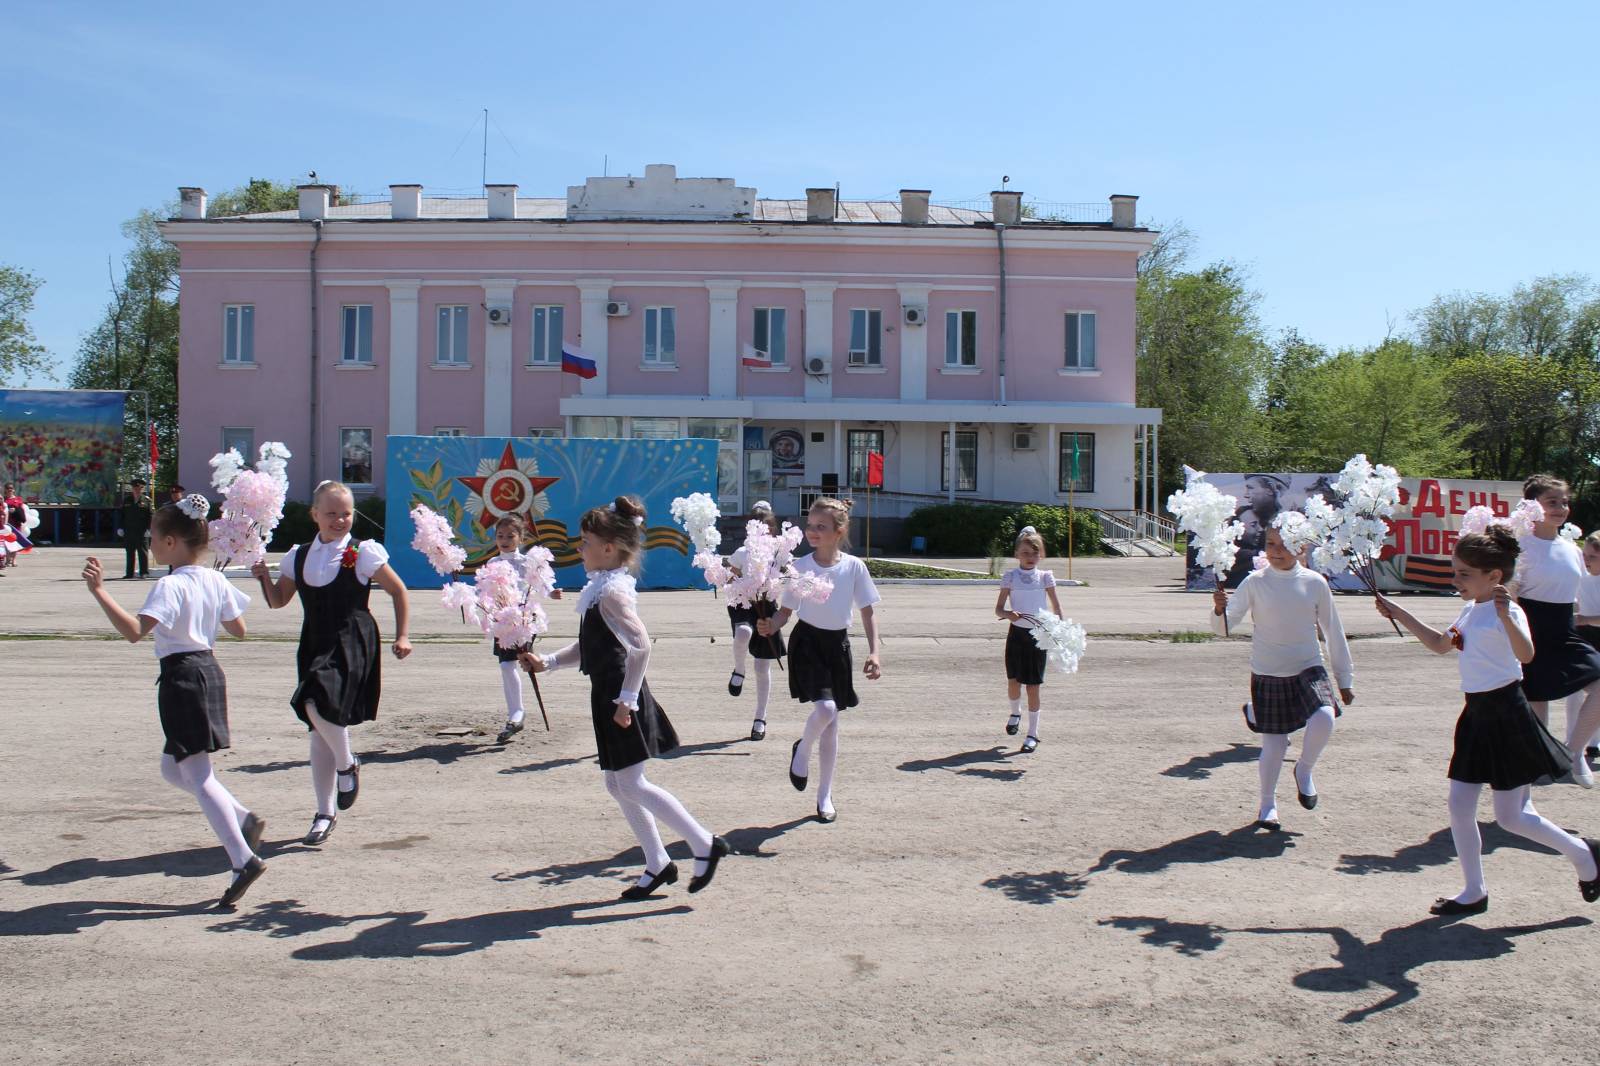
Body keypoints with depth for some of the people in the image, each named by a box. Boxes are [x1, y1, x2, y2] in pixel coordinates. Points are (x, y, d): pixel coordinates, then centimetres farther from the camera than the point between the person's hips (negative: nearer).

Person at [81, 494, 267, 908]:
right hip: (208, 669, 9)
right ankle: (244, 820, 15)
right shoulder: (215, 580, 6)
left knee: (196, 774, -4)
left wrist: (99, 591, -30)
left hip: (181, 675, -9)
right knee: (173, 769, 21)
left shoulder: (170, 585, -17)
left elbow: (134, 631, -30)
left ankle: (243, 859, -7)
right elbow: (239, 630, 14)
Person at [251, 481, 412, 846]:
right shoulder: (299, 556, 10)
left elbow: (399, 591, 3)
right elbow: (278, 601, 17)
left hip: (352, 643, -5)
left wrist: (402, 636, -3)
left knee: (318, 703, -29)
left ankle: (347, 764, 1)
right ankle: (325, 812, 21)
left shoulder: (363, 553, -3)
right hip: (315, 645, 5)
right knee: (319, 730, 10)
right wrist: (264, 576, -1)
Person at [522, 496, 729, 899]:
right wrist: (547, 662, 10)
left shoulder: (611, 592, -18)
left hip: (619, 698, -10)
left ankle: (704, 844, 3)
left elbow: (641, 645, -27)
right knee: (618, 784, 14)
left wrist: (627, 698, -24)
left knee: (631, 785, -4)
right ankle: (658, 864, 21)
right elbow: (587, 647, 20)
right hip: (608, 695, 10)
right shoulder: (602, 589, 12)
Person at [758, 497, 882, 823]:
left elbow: (867, 612, 0)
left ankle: (825, 796, 24)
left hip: (837, 644, 2)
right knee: (825, 709, -24)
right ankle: (802, 750, 11)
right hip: (807, 641, -2)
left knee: (830, 724, 10)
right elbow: (786, 610, -2)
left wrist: (874, 652, -10)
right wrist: (770, 626, -23)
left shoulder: (854, 567, -7)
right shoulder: (799, 567, -8)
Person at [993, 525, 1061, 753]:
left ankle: (1033, 734, 12)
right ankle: (1015, 712, 33)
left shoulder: (1045, 577, 0)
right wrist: (1009, 614, -24)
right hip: (1017, 632, 0)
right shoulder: (1010, 577, -1)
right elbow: (998, 609, -3)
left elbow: (1056, 606, 7)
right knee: (1013, 681, -1)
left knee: (1033, 685, 1)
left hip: (1038, 634, 0)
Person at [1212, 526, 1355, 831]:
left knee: (1324, 719, -24)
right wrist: (1219, 609, -33)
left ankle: (1305, 770, 7)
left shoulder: (1315, 583, -1)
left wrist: (1344, 678, 10)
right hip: (1267, 674, -1)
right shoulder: (1255, 582, -5)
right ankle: (1267, 803, 26)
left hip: (1308, 670, 1)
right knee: (1274, 744, 0)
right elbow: (1225, 626, -9)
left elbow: (1333, 631, 7)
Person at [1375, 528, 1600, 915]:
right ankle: (1474, 891, 16)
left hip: (1505, 715, -8)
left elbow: (1525, 655, -36)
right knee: (1459, 807, 6)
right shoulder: (1470, 611, 10)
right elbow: (1440, 644, 27)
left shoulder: (1506, 611, -16)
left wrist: (1505, 617, -51)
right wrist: (1400, 615, 23)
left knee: (1511, 817, 1)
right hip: (1476, 713, 8)